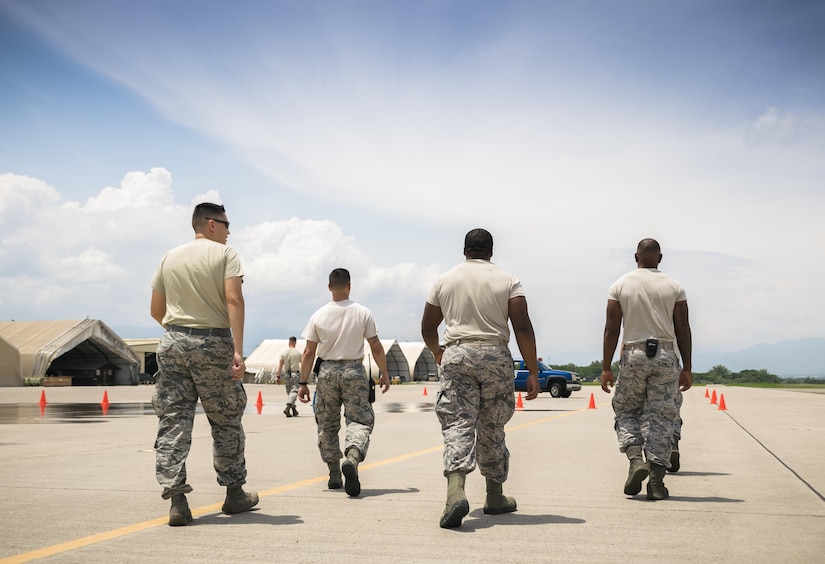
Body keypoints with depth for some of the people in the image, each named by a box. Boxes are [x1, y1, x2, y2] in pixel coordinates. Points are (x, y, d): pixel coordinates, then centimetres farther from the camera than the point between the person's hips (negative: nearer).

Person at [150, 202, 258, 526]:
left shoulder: (170, 257, 13)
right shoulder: (224, 254, 0)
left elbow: (156, 311, 15)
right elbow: (234, 300, -14)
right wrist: (238, 350, -18)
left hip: (173, 341, 4)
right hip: (213, 342, -3)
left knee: (173, 421, 3)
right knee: (225, 421, 9)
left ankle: (177, 501, -5)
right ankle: (235, 494, 20)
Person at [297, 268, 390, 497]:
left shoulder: (318, 316, 0)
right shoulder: (363, 313, -3)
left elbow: (308, 353, 1)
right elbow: (376, 347, 0)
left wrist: (303, 382, 7)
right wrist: (384, 373, 11)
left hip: (327, 372, 2)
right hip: (354, 371, -2)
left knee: (327, 424, 13)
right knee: (360, 420, 0)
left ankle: (334, 475, 17)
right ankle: (352, 459, -28)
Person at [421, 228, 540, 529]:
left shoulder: (445, 280, 10)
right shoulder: (507, 281, 4)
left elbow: (427, 328, 15)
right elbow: (523, 328, -4)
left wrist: (436, 352, 35)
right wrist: (533, 372, -2)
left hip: (456, 355, 0)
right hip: (495, 356, 0)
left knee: (458, 424, -5)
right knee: (492, 428, 13)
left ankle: (456, 490, -26)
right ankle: (495, 496, 24)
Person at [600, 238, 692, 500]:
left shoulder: (620, 286, 3)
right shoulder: (674, 287, 6)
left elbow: (611, 329, 0)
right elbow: (683, 330, 3)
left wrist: (606, 368, 3)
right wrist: (687, 368, 7)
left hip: (633, 355, -1)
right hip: (666, 355, 1)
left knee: (626, 411, 14)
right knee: (661, 417, 3)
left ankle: (635, 459, -8)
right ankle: (656, 480, 0)